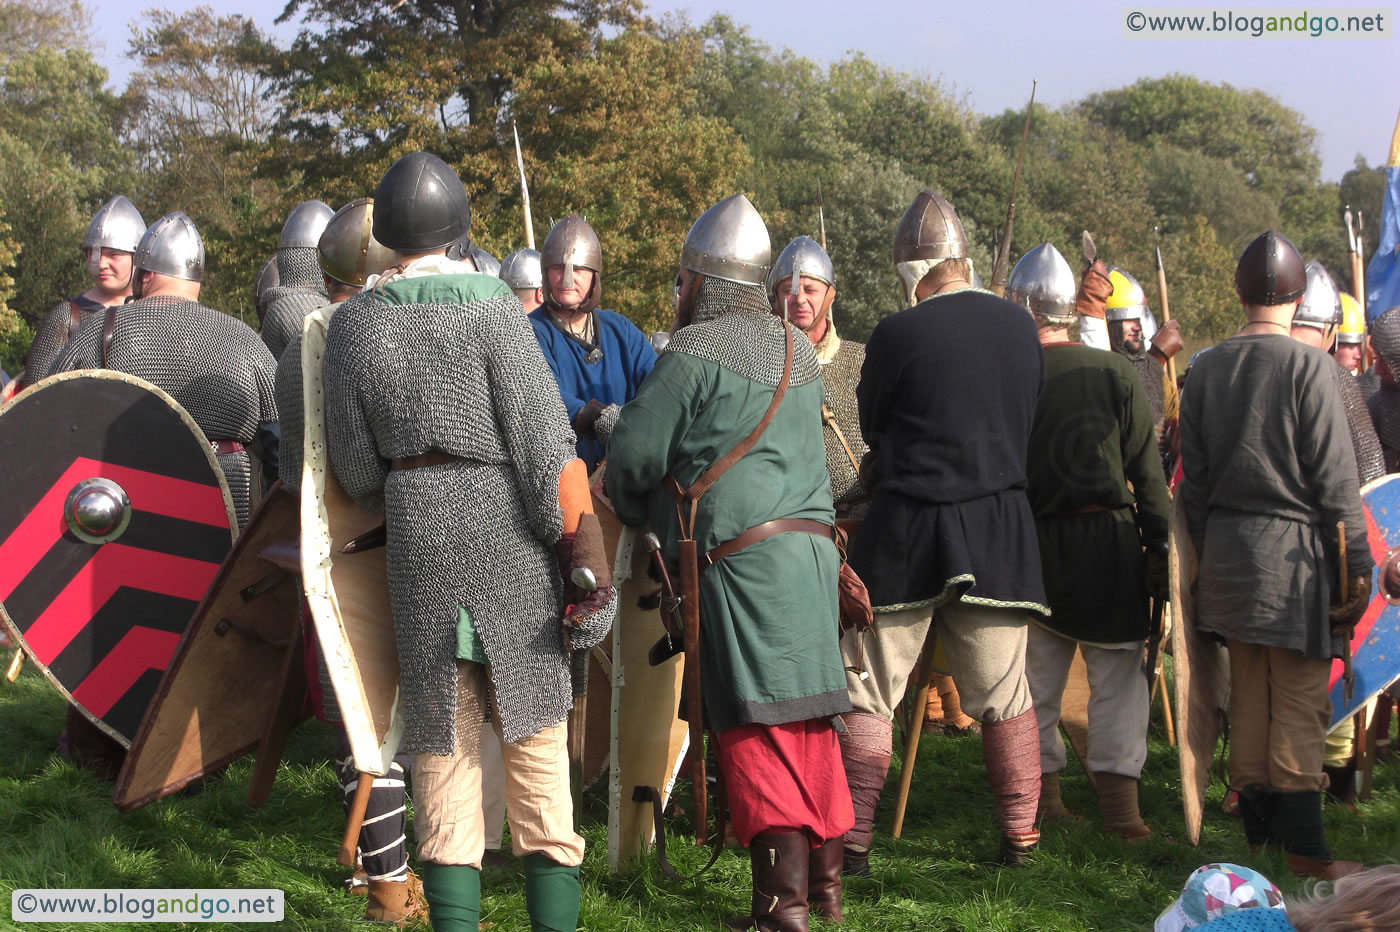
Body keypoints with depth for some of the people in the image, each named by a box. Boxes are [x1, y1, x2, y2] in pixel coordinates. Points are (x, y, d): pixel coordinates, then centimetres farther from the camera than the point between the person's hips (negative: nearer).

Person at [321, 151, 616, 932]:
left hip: (418, 540, 3)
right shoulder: (492, 309, -10)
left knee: (443, 737, 9)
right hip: (508, 532, -3)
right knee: (534, 730, 6)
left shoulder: (355, 324, 2)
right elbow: (546, 443, -12)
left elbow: (355, 464, 8)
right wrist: (586, 558, -9)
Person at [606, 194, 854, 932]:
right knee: (810, 717, 13)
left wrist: (636, 510, 16)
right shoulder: (799, 350, 15)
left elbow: (633, 452, -6)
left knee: (755, 728, -6)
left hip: (741, 558, -7)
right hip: (810, 545, 7)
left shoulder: (694, 352, -7)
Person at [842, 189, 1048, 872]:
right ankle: (1020, 837, 17)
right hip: (1001, 527, 4)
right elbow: (1026, 423, 13)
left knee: (868, 694, 5)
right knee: (1003, 694, 13)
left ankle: (853, 841, 6)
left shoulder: (896, 335, -12)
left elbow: (872, 432, 2)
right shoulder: (1020, 326, 3)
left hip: (905, 531, -4)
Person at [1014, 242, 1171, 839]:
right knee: (1117, 676, 5)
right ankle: (1119, 800, 0)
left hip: (1032, 543, 1)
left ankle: (1043, 794, 19)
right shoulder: (1116, 373, -4)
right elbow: (1147, 470, -4)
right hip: (1108, 541, -1)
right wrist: (1161, 545, 2)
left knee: (1038, 673, 14)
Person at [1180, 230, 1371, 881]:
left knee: (1247, 695, 13)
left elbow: (1194, 476, 9)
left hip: (1227, 550, 6)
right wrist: (1360, 564, -6)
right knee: (1300, 701, -2)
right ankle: (1303, 847, -2)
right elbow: (1335, 478, -11)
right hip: (1293, 547, -6)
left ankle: (1257, 834, 21)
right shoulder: (1308, 365, -11)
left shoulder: (1207, 368, 5)